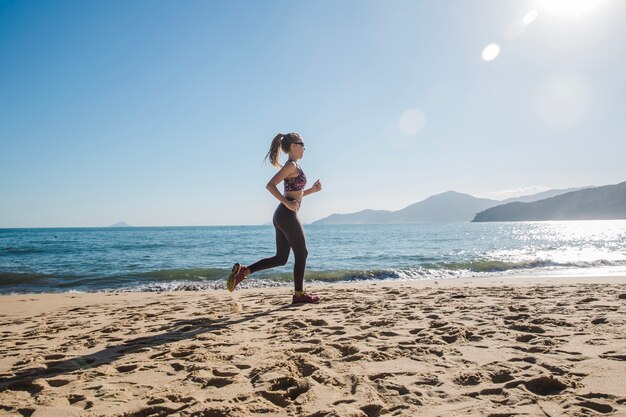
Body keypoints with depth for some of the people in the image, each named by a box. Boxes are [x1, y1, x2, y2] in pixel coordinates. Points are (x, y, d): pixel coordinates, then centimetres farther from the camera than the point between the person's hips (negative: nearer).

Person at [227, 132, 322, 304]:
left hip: (282, 216, 10)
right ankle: (299, 294, 12)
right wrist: (287, 203, -21)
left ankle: (243, 271, 6)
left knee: (280, 258, 10)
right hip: (288, 215, -10)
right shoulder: (292, 165, -9)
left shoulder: (292, 166, 20)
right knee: (301, 253, 2)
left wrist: (312, 190, 17)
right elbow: (270, 185, -21)